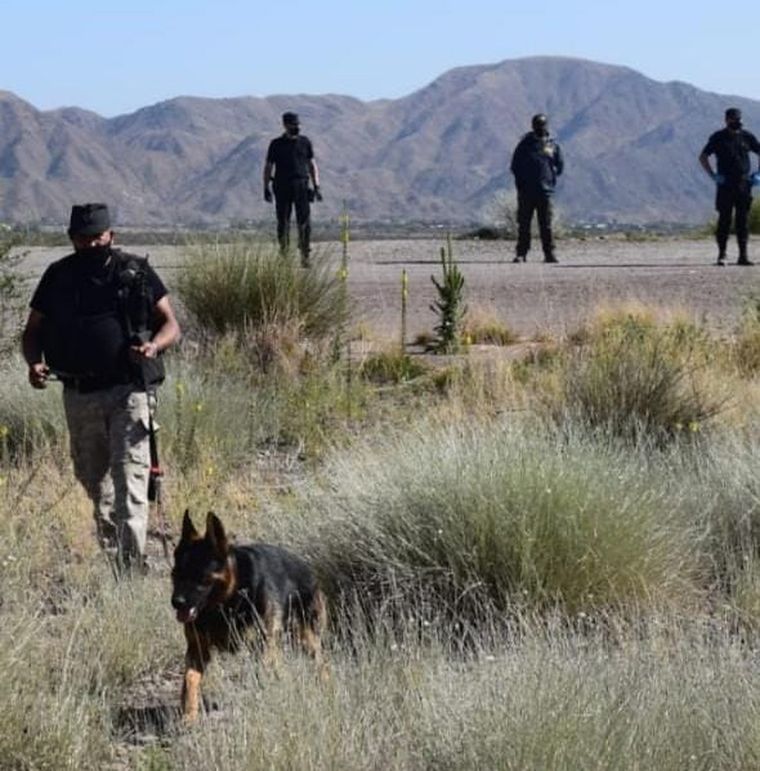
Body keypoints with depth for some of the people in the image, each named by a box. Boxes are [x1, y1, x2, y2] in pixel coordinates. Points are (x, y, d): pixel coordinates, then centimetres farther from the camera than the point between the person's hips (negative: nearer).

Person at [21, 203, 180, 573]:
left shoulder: (137, 273, 1)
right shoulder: (58, 276, 8)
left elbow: (170, 324, 5)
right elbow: (33, 330, 15)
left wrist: (154, 345, -18)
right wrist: (34, 362, -7)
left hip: (127, 392, -4)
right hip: (79, 396, 4)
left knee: (129, 480, -13)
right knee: (92, 479, 13)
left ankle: (132, 567, -18)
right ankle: (112, 556, 30)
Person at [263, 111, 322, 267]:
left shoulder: (305, 142, 10)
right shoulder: (276, 144, 5)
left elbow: (312, 165, 14)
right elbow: (268, 167, 9)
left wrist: (316, 186, 7)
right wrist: (266, 189, 3)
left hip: (301, 186, 1)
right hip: (282, 188, -1)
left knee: (304, 222, -7)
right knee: (283, 223, 2)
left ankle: (305, 256, -4)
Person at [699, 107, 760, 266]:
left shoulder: (747, 136, 8)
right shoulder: (718, 137, 1)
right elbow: (703, 157, 4)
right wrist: (713, 175, -6)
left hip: (744, 184, 2)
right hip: (725, 185, -2)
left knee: (743, 220, 2)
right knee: (724, 220, -3)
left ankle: (743, 255, 5)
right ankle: (722, 254, 1)